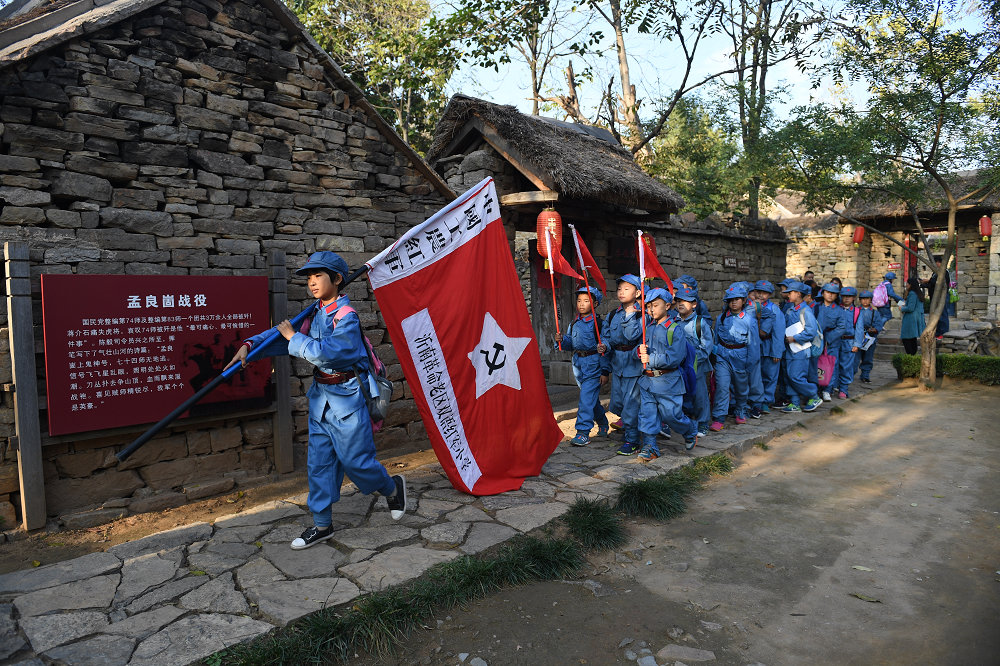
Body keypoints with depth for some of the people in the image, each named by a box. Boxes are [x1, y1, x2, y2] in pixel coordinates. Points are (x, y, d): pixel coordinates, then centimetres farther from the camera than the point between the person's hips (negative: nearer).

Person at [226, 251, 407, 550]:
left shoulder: (346, 316, -16)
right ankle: (322, 525, 20)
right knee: (319, 462, 9)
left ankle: (392, 487, 29)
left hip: (347, 396, -7)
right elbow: (283, 334, 7)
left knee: (355, 459, 0)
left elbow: (324, 352, -25)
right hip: (320, 396, 8)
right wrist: (250, 345, -7)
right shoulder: (315, 315, 8)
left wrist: (293, 337, -14)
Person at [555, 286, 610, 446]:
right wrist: (561, 340, -6)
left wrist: (605, 371, -12)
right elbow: (570, 344, 16)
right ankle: (603, 424, 36)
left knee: (586, 398, -12)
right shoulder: (574, 324, 11)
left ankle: (583, 433, -8)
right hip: (578, 364, 7)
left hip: (594, 363, -7)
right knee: (592, 398, 18)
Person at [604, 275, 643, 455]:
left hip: (634, 363, -6)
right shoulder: (613, 315, 11)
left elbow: (633, 336, -21)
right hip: (617, 363, 6)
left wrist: (630, 315, -21)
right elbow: (607, 336, 16)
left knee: (631, 403, -4)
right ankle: (627, 420, 41)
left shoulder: (641, 314, -8)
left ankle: (632, 441, 6)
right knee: (616, 403, 12)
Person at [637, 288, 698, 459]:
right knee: (647, 414, 3)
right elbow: (642, 351, 15)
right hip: (647, 379, 5)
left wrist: (651, 360, -17)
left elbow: (675, 357, -18)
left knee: (671, 414, 5)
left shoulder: (675, 329, -9)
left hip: (668, 381, -5)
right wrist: (640, 351, -9)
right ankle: (650, 447, 11)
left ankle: (691, 432, 33)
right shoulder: (648, 328, 10)